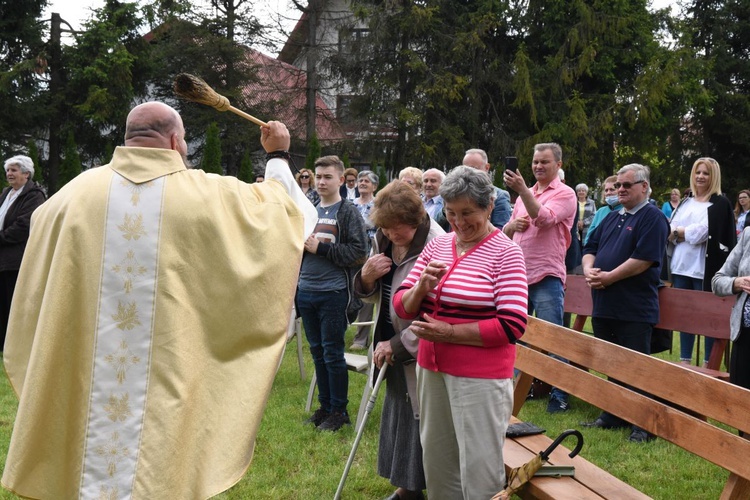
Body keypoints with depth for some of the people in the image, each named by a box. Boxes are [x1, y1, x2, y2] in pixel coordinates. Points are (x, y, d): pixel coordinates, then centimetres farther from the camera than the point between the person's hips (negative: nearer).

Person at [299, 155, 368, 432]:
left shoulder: (348, 212, -4)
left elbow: (358, 252, -14)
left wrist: (320, 248, -15)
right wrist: (302, 243, -1)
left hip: (334, 293, -6)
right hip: (306, 292, 6)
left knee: (333, 353, -1)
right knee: (318, 352, 13)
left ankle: (339, 410, 10)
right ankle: (325, 406, 24)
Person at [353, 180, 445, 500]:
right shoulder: (383, 240, 2)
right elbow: (373, 296, 13)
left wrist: (397, 345, -19)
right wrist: (366, 277, -9)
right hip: (394, 348, 8)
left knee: (422, 421, 1)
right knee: (398, 416, 17)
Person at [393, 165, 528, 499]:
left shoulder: (505, 252, -9)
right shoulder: (437, 246, 7)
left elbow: (512, 326, -18)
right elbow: (402, 308, 6)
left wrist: (448, 332, -17)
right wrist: (421, 287, -15)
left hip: (481, 377, -6)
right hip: (431, 371, 6)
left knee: (479, 472, 3)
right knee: (436, 463, 17)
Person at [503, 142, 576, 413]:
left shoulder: (565, 194, -3)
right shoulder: (525, 194, 17)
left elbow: (544, 218, -22)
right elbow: (506, 233, 20)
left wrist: (522, 190, -30)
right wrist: (512, 224, -2)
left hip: (546, 277, -7)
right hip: (518, 274, 7)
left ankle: (559, 395, 4)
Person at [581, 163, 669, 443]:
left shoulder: (652, 218, -7)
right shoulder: (612, 218, 18)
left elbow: (644, 259, -18)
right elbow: (590, 249, 19)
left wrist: (608, 277, -17)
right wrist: (589, 269, -3)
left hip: (635, 311, -8)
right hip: (605, 306, 8)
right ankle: (612, 416, 26)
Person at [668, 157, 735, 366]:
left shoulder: (720, 204, -2)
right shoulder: (685, 202, 16)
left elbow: (703, 232, -14)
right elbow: (669, 229, 5)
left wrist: (678, 232, -3)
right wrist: (688, 233, -13)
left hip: (704, 269, -5)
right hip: (681, 267, 5)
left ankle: (709, 363, 9)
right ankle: (685, 360, 18)